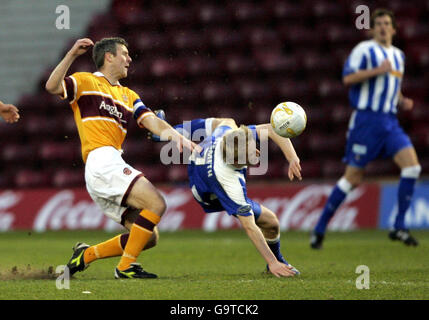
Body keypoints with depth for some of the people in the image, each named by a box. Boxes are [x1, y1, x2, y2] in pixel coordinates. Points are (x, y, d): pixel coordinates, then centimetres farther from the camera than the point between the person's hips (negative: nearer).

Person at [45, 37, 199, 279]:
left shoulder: (128, 95, 27)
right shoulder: (85, 82, 7)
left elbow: (151, 121, 11)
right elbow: (53, 87, -12)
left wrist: (175, 135, -8)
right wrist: (72, 55, -22)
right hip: (102, 162, -8)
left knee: (150, 237, 4)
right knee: (157, 204, -20)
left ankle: (86, 254, 12)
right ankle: (126, 266, -15)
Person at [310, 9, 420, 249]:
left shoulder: (398, 56, 19)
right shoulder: (364, 49, -3)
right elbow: (348, 78, -14)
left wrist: (402, 101, 11)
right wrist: (377, 70, -21)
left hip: (390, 121, 6)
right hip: (366, 119, -6)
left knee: (412, 166, -14)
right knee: (353, 178, -4)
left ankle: (399, 227, -8)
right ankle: (320, 229, 9)